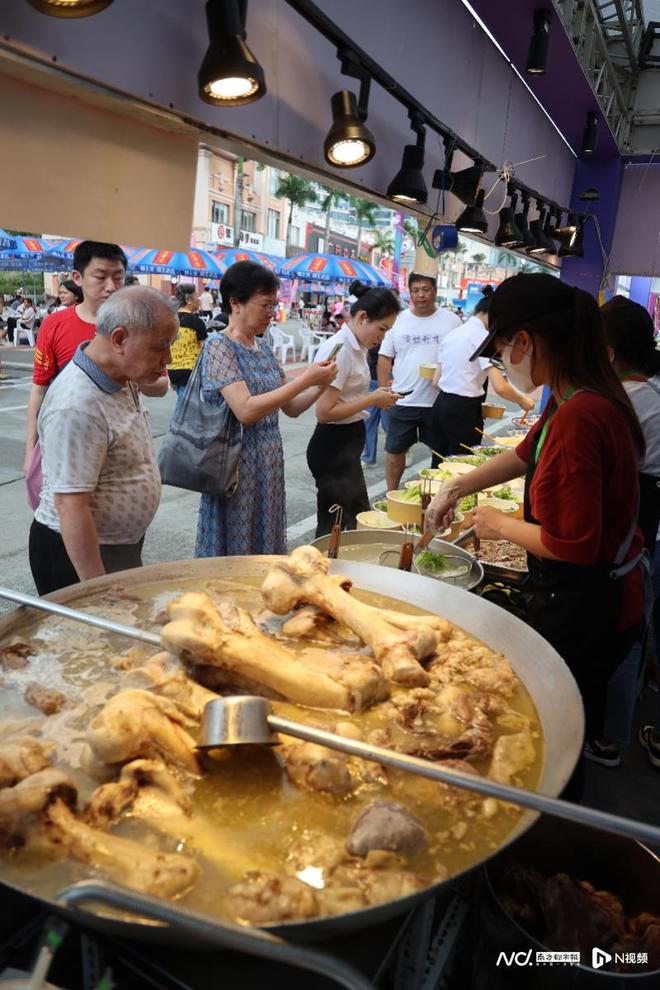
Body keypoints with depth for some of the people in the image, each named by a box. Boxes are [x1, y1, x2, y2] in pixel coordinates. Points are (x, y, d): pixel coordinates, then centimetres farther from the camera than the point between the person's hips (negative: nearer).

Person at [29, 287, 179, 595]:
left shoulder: (121, 376, 0)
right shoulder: (77, 407, -29)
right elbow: (71, 509, -29)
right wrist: (99, 591, -26)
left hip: (122, 544, 9)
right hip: (79, 551, -9)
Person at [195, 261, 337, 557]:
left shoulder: (263, 347, 10)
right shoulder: (218, 345, -12)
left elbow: (290, 408, 13)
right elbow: (245, 410, -23)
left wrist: (320, 385, -5)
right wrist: (305, 379, -21)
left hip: (270, 465, 7)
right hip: (238, 466, -7)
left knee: (266, 547, 15)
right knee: (234, 551, 4)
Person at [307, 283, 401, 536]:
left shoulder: (356, 348, 9)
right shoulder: (339, 350, -20)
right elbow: (324, 412, -25)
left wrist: (377, 397, 3)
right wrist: (372, 400, -17)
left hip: (348, 443, 10)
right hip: (334, 446, -10)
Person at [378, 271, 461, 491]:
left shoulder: (451, 320, 1)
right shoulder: (398, 320, 4)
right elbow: (385, 358, 7)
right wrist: (384, 390, -1)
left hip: (439, 401, -1)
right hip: (402, 399, 1)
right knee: (395, 449, 9)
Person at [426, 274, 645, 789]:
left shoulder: (577, 418, -30)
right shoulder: (587, 397, 2)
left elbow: (571, 545, -29)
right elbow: (528, 453, 20)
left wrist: (500, 525, -12)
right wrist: (456, 487, 20)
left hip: (584, 611, -9)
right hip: (601, 598, 10)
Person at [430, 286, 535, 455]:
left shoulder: (453, 333, 11)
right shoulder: (482, 336, -12)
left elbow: (437, 379, 13)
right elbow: (500, 387, -19)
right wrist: (522, 400, -3)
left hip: (441, 404, 8)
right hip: (464, 411, -8)